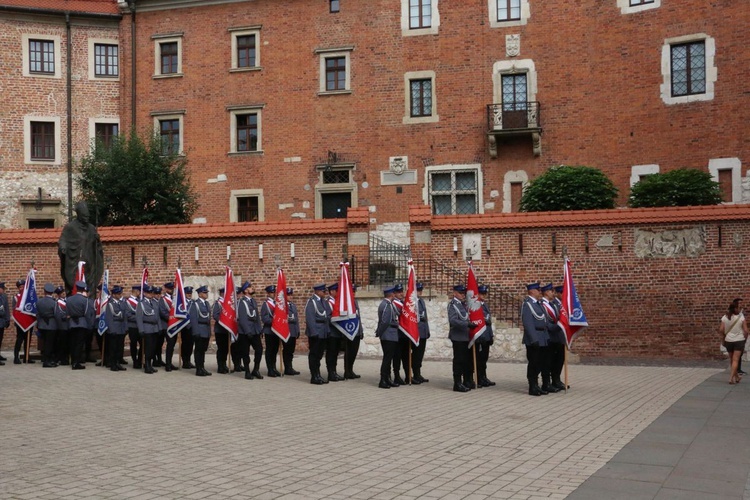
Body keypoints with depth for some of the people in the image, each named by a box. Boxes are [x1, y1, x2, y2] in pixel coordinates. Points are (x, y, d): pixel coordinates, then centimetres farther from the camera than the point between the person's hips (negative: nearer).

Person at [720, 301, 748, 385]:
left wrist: (724, 337, 8)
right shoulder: (741, 317, -8)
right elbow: (745, 331, -9)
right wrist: (745, 339, 6)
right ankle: (731, 378, -11)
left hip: (728, 341, 3)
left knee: (732, 359, 17)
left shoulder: (724, 317, -3)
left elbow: (721, 330, -8)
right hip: (739, 340, -3)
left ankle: (736, 377, 29)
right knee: (735, 360, -3)